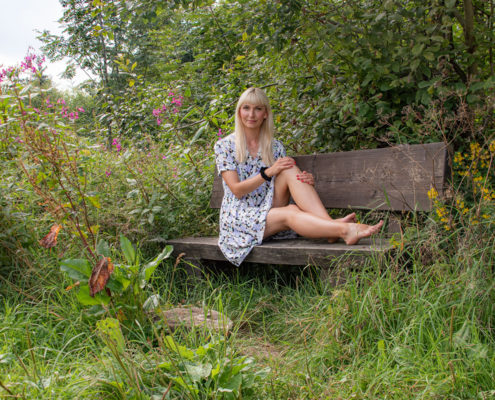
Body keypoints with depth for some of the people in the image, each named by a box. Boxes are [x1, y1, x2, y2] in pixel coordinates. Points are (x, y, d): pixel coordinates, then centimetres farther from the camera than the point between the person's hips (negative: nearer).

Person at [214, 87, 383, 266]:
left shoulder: (275, 147, 11)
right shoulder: (224, 146, -1)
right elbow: (237, 189, -10)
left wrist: (306, 180, -17)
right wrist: (269, 172, -23)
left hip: (268, 213, 4)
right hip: (239, 217, -3)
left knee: (290, 171, -24)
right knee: (290, 213, -34)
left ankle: (331, 223, -39)